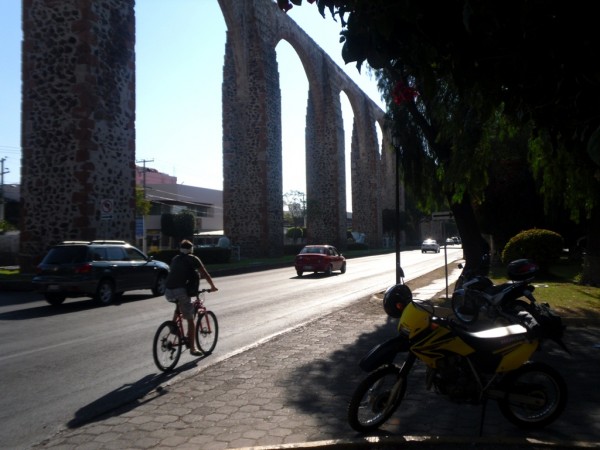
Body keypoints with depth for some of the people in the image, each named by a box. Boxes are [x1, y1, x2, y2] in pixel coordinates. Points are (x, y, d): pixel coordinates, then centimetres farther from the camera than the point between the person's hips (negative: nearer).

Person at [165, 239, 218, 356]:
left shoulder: (175, 259, 24)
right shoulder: (193, 259, 9)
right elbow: (205, 274, 10)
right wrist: (213, 286, 24)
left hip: (168, 291, 6)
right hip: (181, 291, -5)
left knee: (179, 306, 37)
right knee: (190, 320, 4)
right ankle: (192, 348, 5)